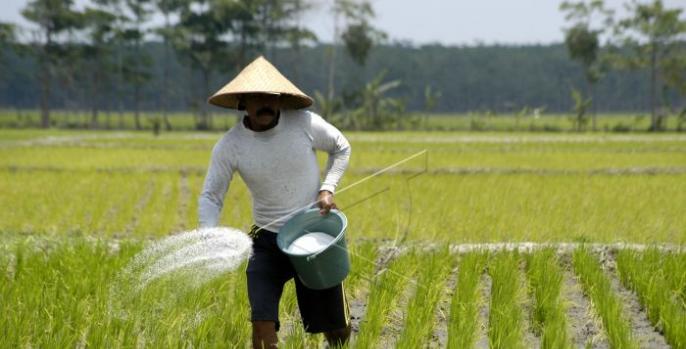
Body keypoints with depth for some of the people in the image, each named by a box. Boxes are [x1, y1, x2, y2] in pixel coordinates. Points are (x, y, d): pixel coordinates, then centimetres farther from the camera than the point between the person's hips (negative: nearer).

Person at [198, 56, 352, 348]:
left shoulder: (305, 123, -14)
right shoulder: (229, 146, -13)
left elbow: (341, 148, 6)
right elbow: (210, 196, -5)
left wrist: (328, 189, -8)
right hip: (267, 241, 0)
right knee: (262, 323, -15)